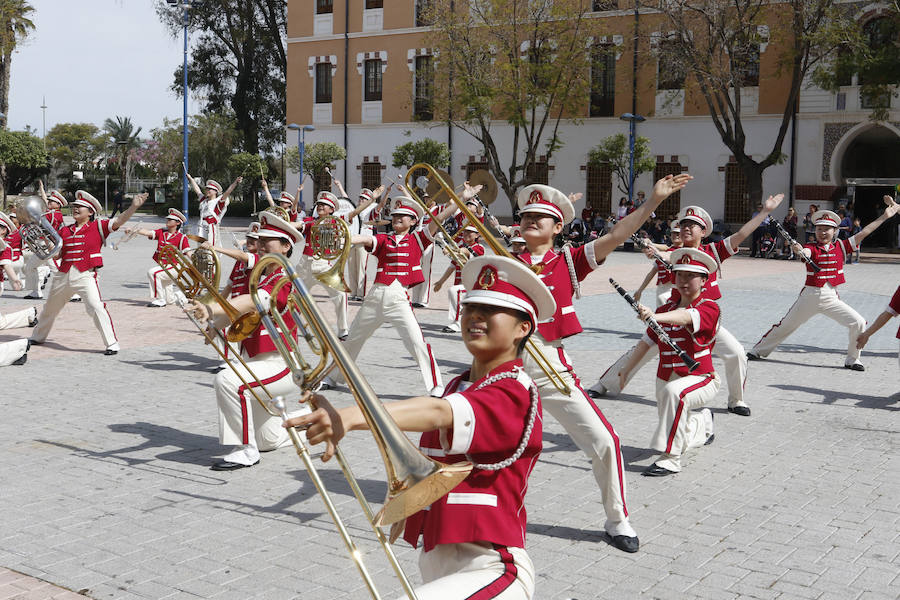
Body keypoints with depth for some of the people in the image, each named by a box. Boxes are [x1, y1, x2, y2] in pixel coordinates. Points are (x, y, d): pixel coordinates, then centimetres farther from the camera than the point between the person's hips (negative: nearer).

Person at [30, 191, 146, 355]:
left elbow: (118, 221, -15)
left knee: (96, 306, -24)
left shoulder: (98, 227, -1)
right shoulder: (65, 231, 13)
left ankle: (112, 344, -19)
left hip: (86, 275, -6)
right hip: (63, 275, 6)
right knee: (49, 308, 22)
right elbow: (56, 255, 16)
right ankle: (38, 337, 45)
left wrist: (133, 207, -29)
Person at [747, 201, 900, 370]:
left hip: (831, 298, 2)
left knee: (858, 323, -10)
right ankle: (758, 351, 22)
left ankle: (852, 360, 8)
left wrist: (885, 216, -3)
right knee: (785, 326, 7)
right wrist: (798, 251, -52)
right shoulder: (811, 248, -4)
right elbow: (805, 252, -28)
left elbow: (863, 233, 1)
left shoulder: (841, 246, 3)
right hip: (810, 296, -2)